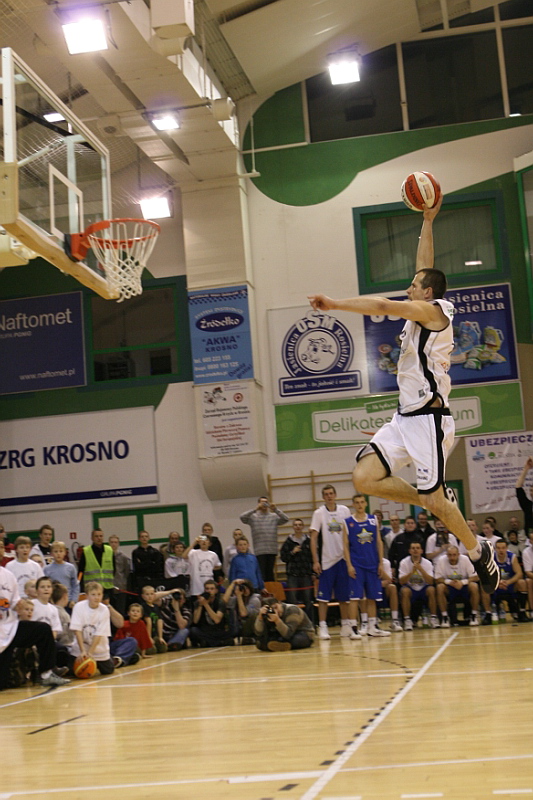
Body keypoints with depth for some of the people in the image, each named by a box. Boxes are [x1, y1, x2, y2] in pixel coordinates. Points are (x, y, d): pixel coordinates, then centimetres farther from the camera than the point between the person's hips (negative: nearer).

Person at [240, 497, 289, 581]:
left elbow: (285, 519, -2)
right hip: (260, 551, -2)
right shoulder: (253, 517, 7)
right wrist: (255, 509, -16)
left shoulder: (274, 516, 11)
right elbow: (242, 517, -9)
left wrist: (275, 510, -15)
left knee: (270, 574, 9)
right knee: (261, 574, -5)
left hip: (272, 550, 2)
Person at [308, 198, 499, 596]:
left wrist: (334, 304, -20)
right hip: (405, 417, 9)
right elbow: (426, 269, 28)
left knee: (433, 497, -3)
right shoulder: (422, 314, 17)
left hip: (429, 418, -9)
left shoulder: (436, 309, -8)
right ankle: (438, 503, 12)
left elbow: (383, 305, -20)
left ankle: (479, 552, 18)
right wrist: (427, 220, 30)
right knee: (365, 478, -4)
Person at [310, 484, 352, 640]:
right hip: (326, 560, -3)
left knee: (345, 595, 9)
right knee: (323, 596, -4)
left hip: (343, 558, 3)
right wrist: (315, 561, -10)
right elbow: (313, 538, -4)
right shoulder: (319, 513, -3)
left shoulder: (344, 510, 4)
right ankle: (322, 627, 0)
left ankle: (345, 625, 19)